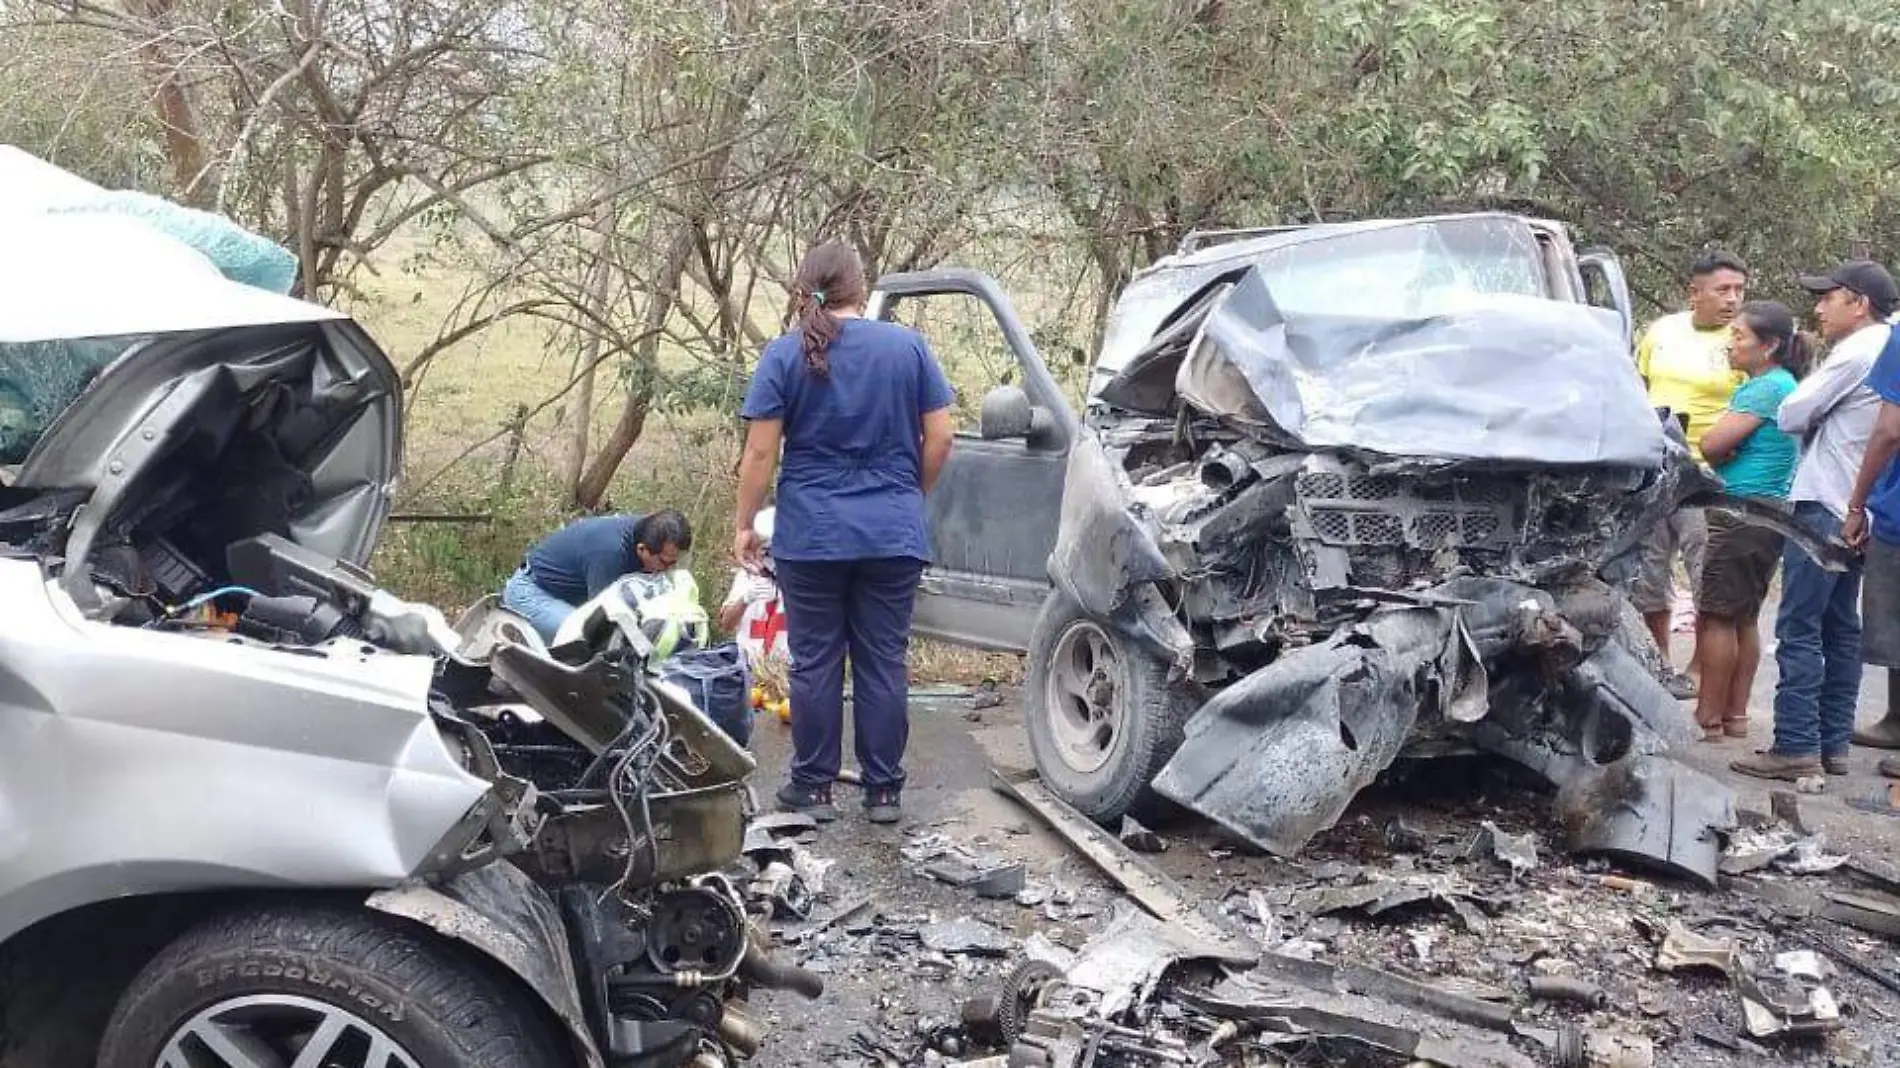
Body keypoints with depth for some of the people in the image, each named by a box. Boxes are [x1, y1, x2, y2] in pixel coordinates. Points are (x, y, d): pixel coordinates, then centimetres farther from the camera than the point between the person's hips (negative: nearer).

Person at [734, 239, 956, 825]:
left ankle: (813, 787, 16)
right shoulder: (908, 345, 2)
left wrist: (745, 524, 4)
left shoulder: (786, 354, -3)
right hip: (894, 534, 1)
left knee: (815, 662, 8)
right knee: (884, 663, 8)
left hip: (811, 535, -1)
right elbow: (940, 437, 2)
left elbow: (760, 451, -5)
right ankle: (883, 791, 13)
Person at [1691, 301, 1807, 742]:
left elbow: (1710, 445, -17)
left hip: (1744, 513, -10)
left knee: (1716, 617, -4)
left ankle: (1709, 718, 0)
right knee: (1743, 618, 13)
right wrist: (1732, 450, -3)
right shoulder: (1781, 384, 16)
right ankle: (1735, 714, 18)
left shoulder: (1767, 387, -15)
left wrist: (1724, 453, 2)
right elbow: (1717, 446, 16)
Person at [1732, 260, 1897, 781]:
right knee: (1840, 629, 11)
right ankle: (1833, 743, 15)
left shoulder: (1856, 352, -13)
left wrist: (1810, 385, 7)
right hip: (1857, 509, 10)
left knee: (1799, 629, -9)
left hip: (1824, 506, -10)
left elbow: (1791, 416, -11)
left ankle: (1796, 747, -10)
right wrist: (1818, 415, 8)